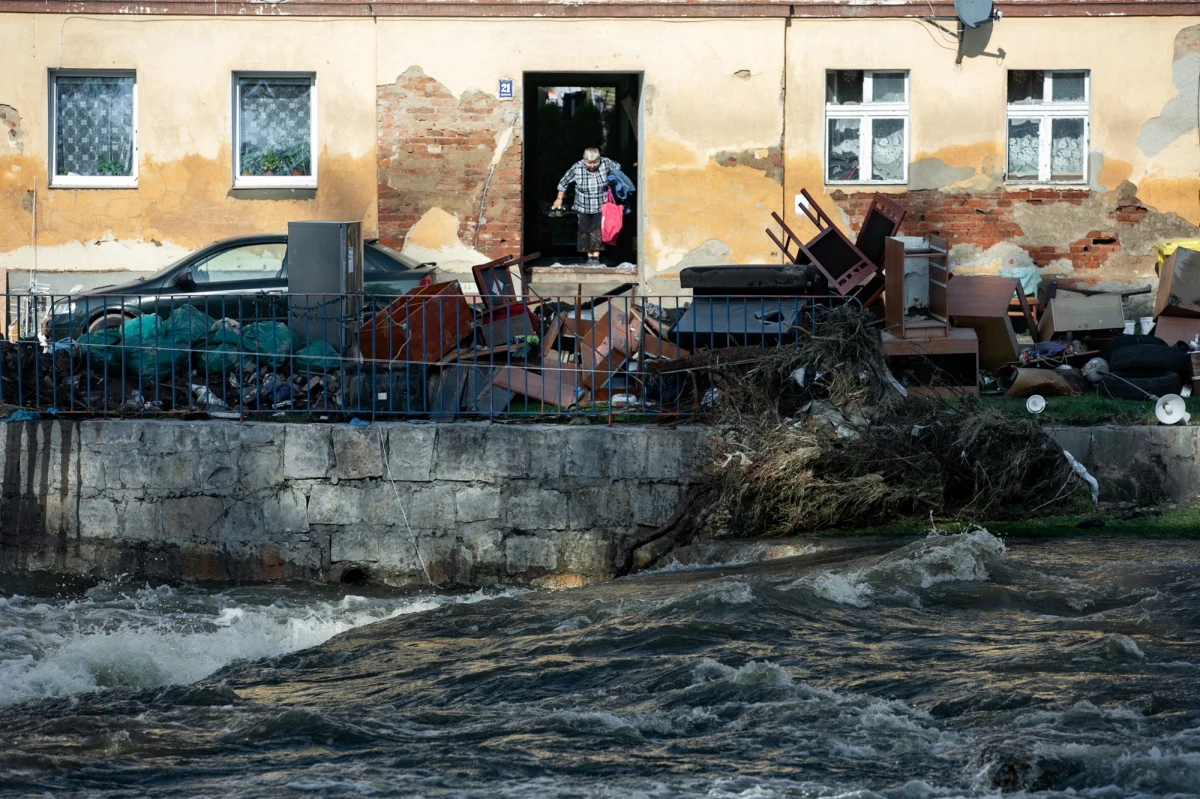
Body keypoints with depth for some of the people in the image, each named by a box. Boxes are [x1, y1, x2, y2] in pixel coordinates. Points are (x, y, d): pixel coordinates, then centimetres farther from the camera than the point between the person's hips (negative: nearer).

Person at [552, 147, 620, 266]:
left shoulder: (606, 164, -14)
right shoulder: (577, 168, -15)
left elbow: (618, 167, 8)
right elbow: (564, 182, -1)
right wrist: (559, 199, 5)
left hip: (601, 207, 0)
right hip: (583, 208, 0)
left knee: (597, 231, -9)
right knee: (585, 231, 1)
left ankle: (596, 257, -5)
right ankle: (589, 257, 12)